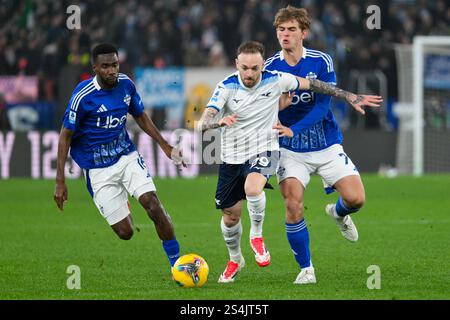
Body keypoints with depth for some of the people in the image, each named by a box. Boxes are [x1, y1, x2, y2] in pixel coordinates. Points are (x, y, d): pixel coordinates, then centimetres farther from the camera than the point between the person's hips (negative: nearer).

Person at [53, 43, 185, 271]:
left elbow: (140, 116, 16)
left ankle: (177, 264, -9)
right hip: (98, 170, -4)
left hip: (127, 156, 4)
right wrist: (60, 182, -12)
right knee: (124, 233, -6)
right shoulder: (83, 96, -17)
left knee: (153, 204, -20)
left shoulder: (126, 84, -2)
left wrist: (165, 146, 13)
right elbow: (66, 136, -10)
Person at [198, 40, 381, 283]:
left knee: (252, 188, -34)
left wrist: (349, 97, 5)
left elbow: (313, 85, 3)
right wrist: (220, 121, -46)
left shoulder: (275, 80, -11)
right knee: (230, 217, 7)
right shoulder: (227, 87, -13)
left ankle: (256, 235, -6)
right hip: (232, 156, 2)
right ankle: (235, 260, 37)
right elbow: (204, 123, -22)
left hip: (264, 150, -2)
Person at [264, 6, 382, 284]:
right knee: (293, 206, -17)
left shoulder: (322, 62, -9)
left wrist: (293, 130, -28)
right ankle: (306, 269, 0)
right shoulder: (270, 67, -5)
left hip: (327, 146, 0)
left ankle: (338, 213, 28)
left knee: (356, 199, -11)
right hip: (290, 150, 0)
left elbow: (322, 106, -15)